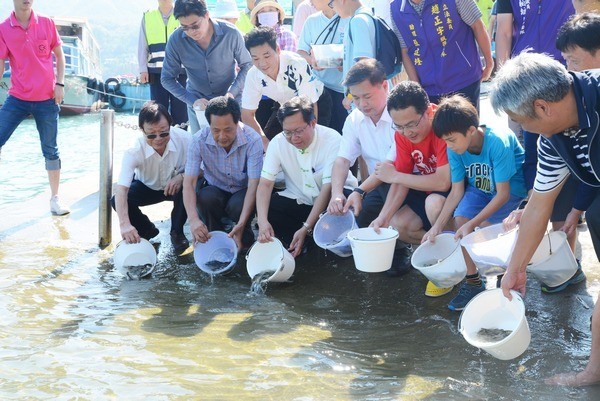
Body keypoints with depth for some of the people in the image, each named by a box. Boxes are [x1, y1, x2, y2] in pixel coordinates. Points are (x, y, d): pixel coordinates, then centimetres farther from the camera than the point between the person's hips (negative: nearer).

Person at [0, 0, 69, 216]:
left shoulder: (46, 24, 0)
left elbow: (59, 55, 9)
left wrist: (60, 84, 0)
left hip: (47, 99, 0)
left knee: (50, 150, 7)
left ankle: (55, 198, 18)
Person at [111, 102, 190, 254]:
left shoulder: (183, 139, -30)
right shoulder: (134, 151, -32)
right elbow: (121, 189, -40)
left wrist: (182, 176, -38)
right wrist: (124, 224, -53)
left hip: (176, 186, -1)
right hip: (147, 187, 1)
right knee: (117, 201, -24)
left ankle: (176, 232, -9)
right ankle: (147, 231, 6)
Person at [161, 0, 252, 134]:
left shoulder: (231, 33, -19)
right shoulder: (176, 40, -16)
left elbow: (247, 65, -6)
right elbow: (167, 78, -7)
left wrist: (232, 93, -20)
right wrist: (192, 100, -19)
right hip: (198, 103, 1)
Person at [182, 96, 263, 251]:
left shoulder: (253, 140, -25)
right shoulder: (199, 140, -20)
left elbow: (254, 184, -28)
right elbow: (189, 182, -24)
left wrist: (241, 224, -41)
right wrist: (193, 219, -42)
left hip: (243, 191, -1)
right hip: (215, 189, 2)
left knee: (237, 206, -34)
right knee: (205, 198, -32)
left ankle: (245, 235, 0)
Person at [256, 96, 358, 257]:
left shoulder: (332, 140, -21)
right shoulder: (278, 142, -11)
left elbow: (328, 188, -24)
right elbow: (265, 183, -15)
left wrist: (306, 228, -31)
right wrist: (263, 221, -33)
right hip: (299, 200, 3)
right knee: (265, 205, -23)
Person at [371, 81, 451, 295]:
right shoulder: (402, 133, -8)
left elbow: (444, 182, -35)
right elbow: (401, 180, -4)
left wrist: (394, 176, -24)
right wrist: (383, 217, -17)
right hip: (428, 191, 7)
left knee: (434, 203, -35)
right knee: (398, 225, -10)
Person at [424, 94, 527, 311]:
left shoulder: (498, 143, -34)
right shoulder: (454, 149, -17)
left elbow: (503, 194, -29)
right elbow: (457, 191, -9)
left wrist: (472, 224, -33)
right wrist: (438, 226, -17)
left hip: (511, 186, -5)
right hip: (479, 186, 5)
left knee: (486, 226, -26)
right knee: (460, 218, -21)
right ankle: (473, 281, -6)